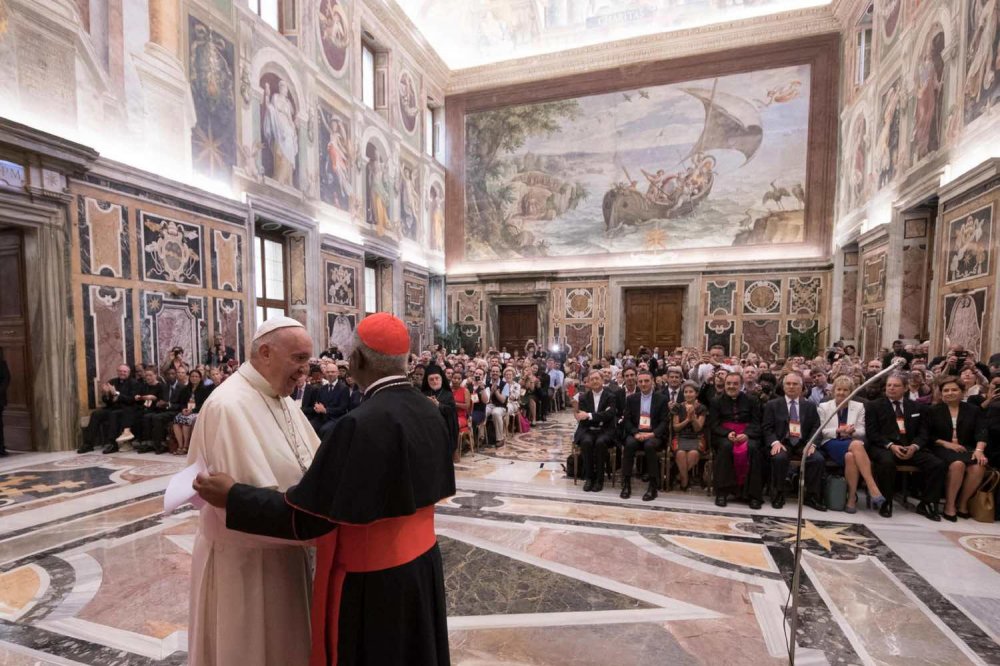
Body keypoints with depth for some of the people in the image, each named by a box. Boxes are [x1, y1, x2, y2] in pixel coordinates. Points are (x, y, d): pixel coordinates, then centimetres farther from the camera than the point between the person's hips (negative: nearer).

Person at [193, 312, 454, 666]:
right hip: (423, 563, 7)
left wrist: (233, 496, -10)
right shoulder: (429, 412, -5)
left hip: (373, 578, -6)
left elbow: (307, 516, -21)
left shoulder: (362, 423, -28)